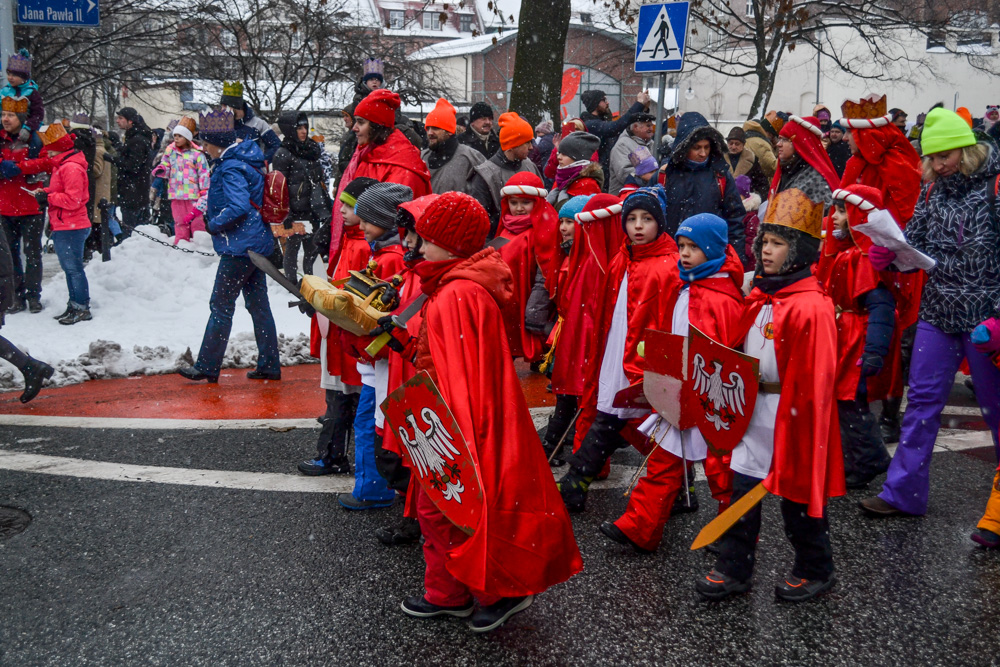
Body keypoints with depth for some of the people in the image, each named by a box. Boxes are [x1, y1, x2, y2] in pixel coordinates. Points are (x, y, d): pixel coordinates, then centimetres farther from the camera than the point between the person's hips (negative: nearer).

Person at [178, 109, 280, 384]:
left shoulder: (231, 168, -18)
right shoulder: (247, 159, 11)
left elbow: (238, 206, -29)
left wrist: (212, 224, -13)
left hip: (239, 248, -10)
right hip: (257, 244, 10)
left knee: (221, 306, 0)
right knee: (258, 305, 12)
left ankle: (207, 367, 8)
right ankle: (269, 365, 17)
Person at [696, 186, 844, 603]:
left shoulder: (811, 307, -18)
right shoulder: (759, 298, 8)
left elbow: (817, 381, -20)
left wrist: (804, 432, -21)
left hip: (792, 420, -7)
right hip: (752, 415, 8)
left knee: (799, 498, 9)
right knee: (742, 492, 12)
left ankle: (815, 570, 28)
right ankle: (734, 568, 24)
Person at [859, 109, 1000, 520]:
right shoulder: (933, 189, 8)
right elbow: (915, 244, 9)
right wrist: (887, 252, -13)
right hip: (937, 312, 5)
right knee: (922, 401, 7)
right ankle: (903, 493, 14)